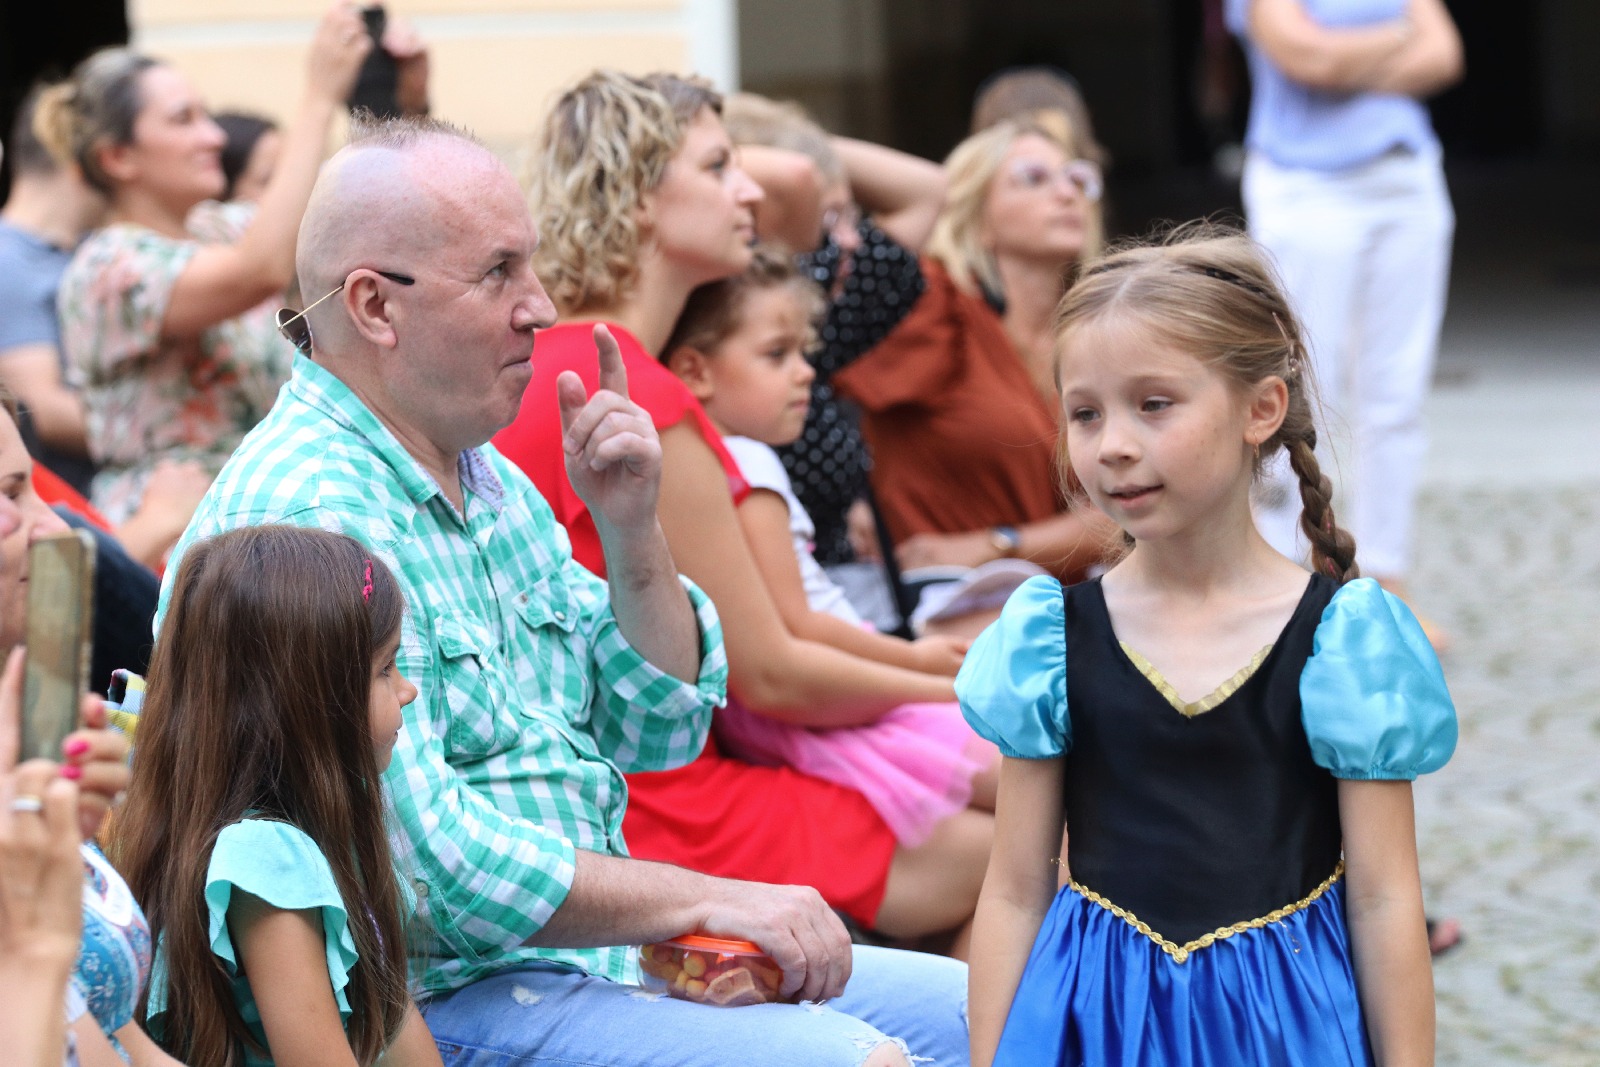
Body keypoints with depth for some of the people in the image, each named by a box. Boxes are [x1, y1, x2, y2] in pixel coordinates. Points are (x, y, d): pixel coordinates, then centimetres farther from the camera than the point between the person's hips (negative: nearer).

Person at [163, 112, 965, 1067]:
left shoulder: (494, 484, 15)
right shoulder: (305, 518, -17)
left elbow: (660, 731, 18)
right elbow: (424, 863, -24)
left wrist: (632, 530, 1)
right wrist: (708, 901, -17)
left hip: (602, 956, 10)